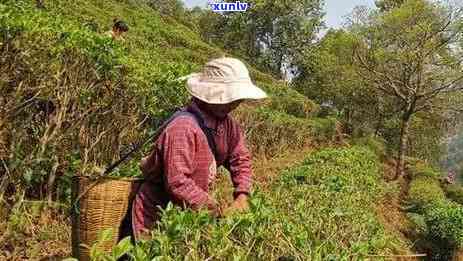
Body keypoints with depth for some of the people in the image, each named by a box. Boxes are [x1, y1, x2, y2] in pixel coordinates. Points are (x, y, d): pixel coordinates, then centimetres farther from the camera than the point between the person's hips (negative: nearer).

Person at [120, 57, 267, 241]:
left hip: (187, 212, 8)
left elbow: (240, 159, 5)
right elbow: (177, 183, -33)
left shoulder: (226, 122, -3)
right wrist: (218, 211, -28)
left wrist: (242, 196, -10)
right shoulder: (183, 128, -29)